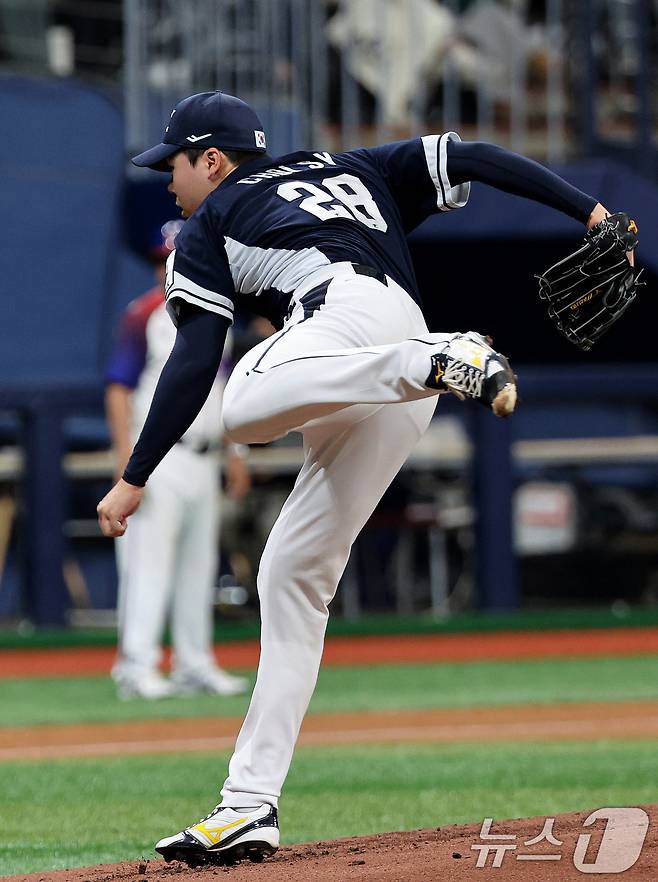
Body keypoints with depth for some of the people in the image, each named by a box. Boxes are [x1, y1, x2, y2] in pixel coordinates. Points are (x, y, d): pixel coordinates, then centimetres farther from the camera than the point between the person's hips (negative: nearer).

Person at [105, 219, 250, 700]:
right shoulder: (143, 316, -6)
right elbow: (119, 388, -10)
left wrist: (236, 451, 17)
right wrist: (126, 455, -19)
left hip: (204, 457, 7)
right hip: (158, 456, -7)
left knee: (199, 561, 9)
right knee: (149, 557, -11)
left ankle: (194, 664, 15)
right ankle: (137, 665, -13)